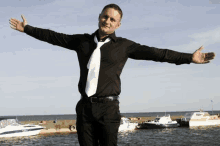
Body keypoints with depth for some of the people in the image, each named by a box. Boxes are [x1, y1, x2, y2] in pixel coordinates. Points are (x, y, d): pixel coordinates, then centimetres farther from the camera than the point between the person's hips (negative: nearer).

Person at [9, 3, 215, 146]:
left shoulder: (124, 46, 3)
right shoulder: (83, 41, 12)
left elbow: (156, 53, -3)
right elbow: (54, 37, 22)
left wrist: (189, 58, -10)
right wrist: (27, 28, 27)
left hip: (108, 108, -3)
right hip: (85, 107, 3)